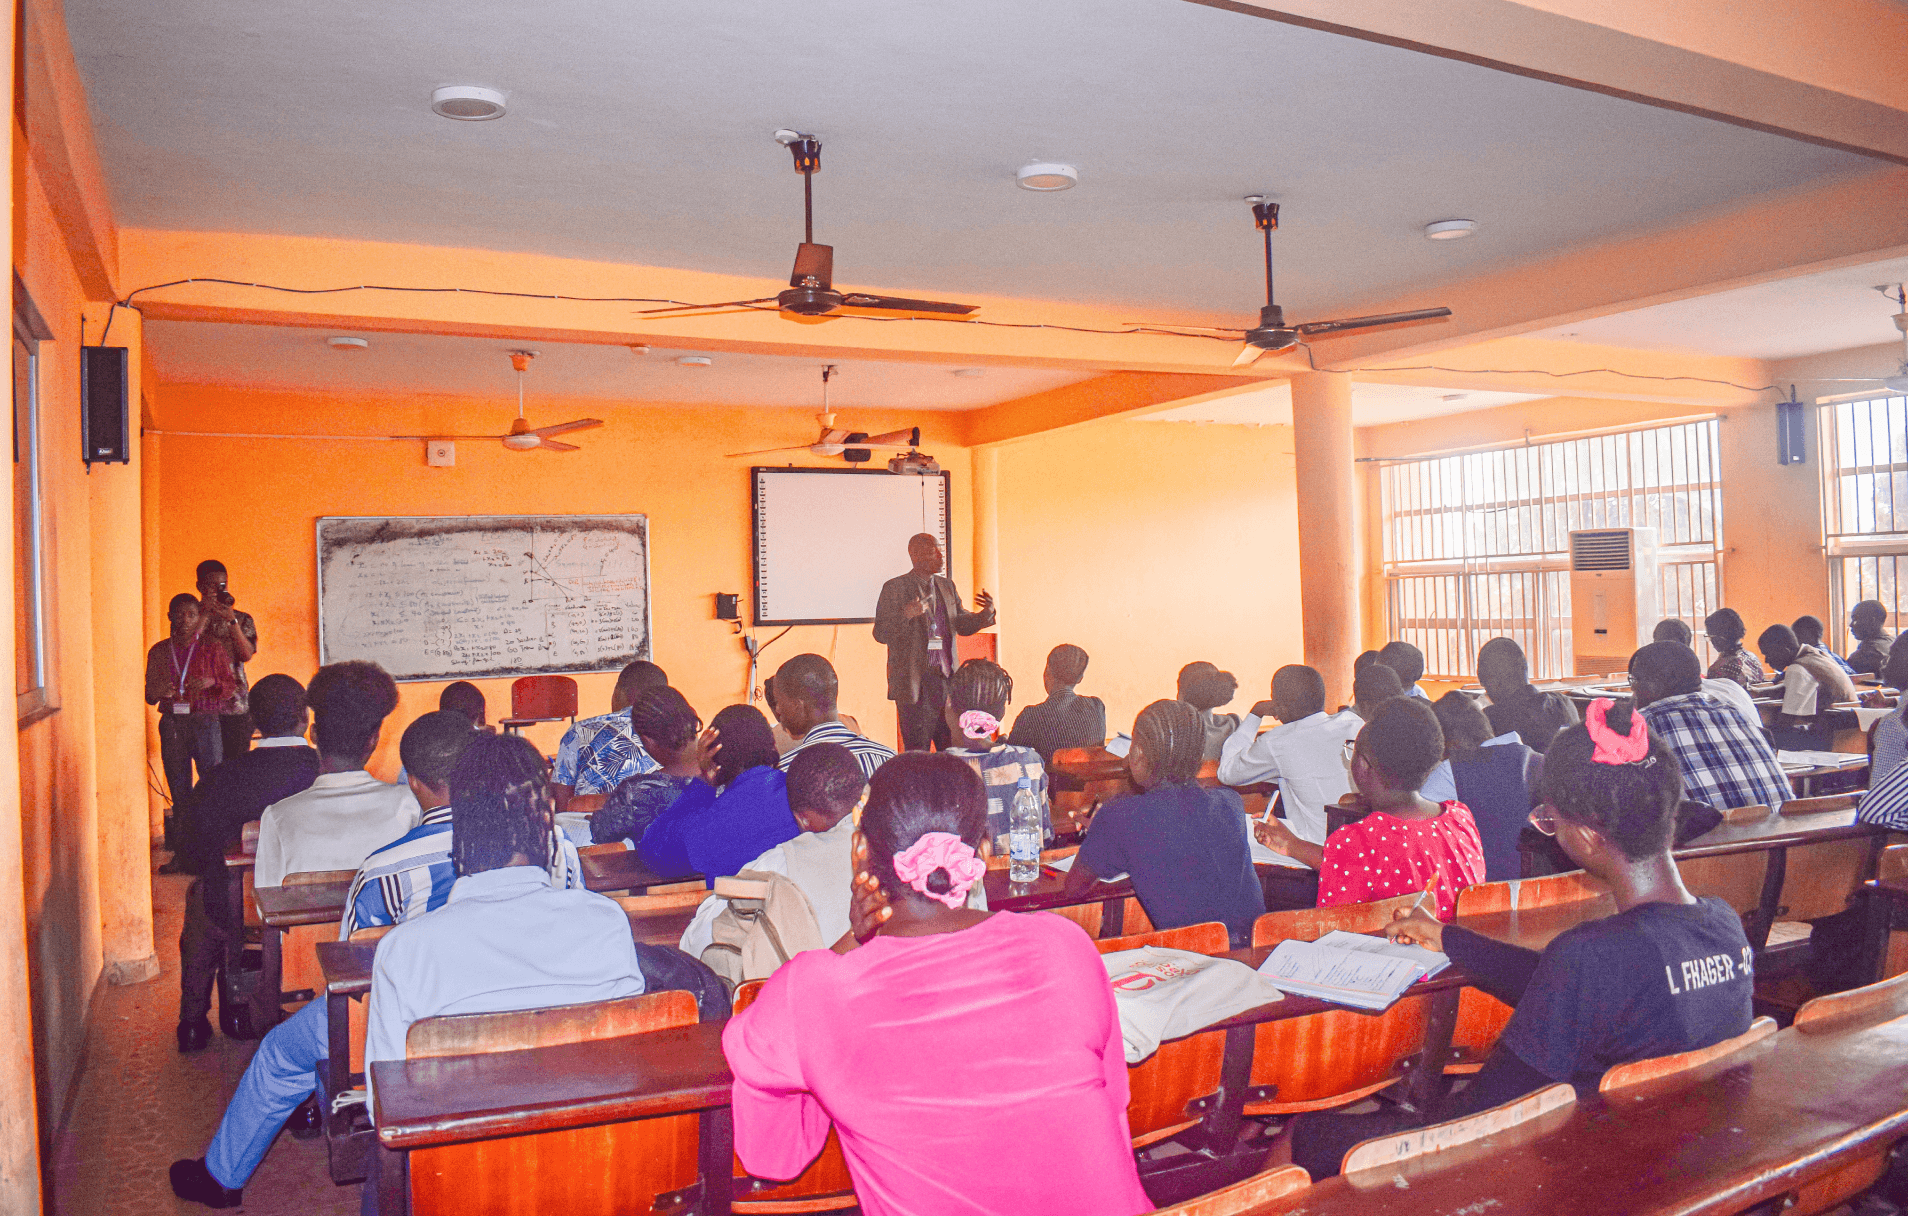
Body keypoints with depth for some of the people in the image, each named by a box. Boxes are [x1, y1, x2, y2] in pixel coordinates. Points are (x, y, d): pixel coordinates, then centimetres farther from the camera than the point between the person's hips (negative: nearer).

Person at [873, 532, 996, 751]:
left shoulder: (947, 586, 14)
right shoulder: (895, 588, -4)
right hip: (914, 682, -5)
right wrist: (905, 615, -26)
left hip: (947, 678, 5)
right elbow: (880, 634, -9)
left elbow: (962, 625, 19)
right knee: (917, 753, -1)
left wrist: (986, 613, 0)